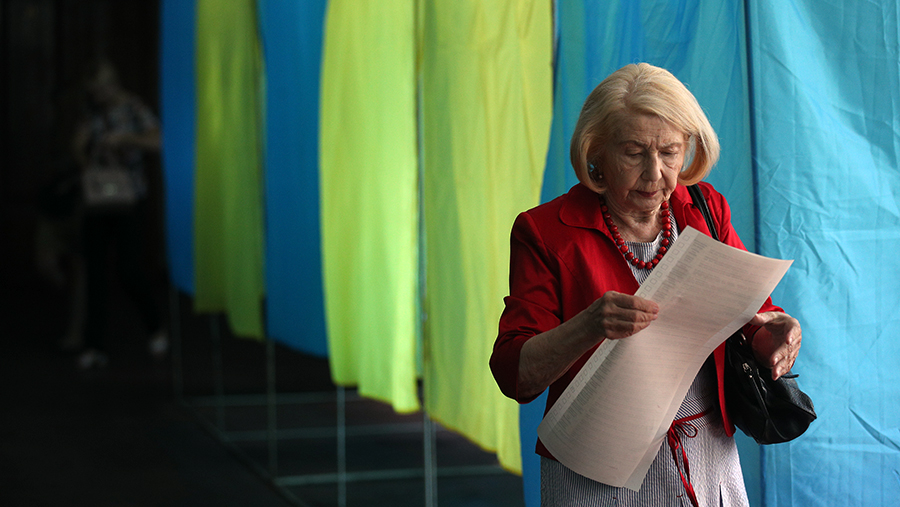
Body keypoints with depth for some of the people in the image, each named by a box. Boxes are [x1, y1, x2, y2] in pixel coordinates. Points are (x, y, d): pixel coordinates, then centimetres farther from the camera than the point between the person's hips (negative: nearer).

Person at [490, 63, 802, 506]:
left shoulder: (707, 211, 3)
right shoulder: (545, 231, -9)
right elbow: (514, 375, -15)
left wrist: (772, 335, -20)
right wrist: (589, 327, -33)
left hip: (711, 470, 4)